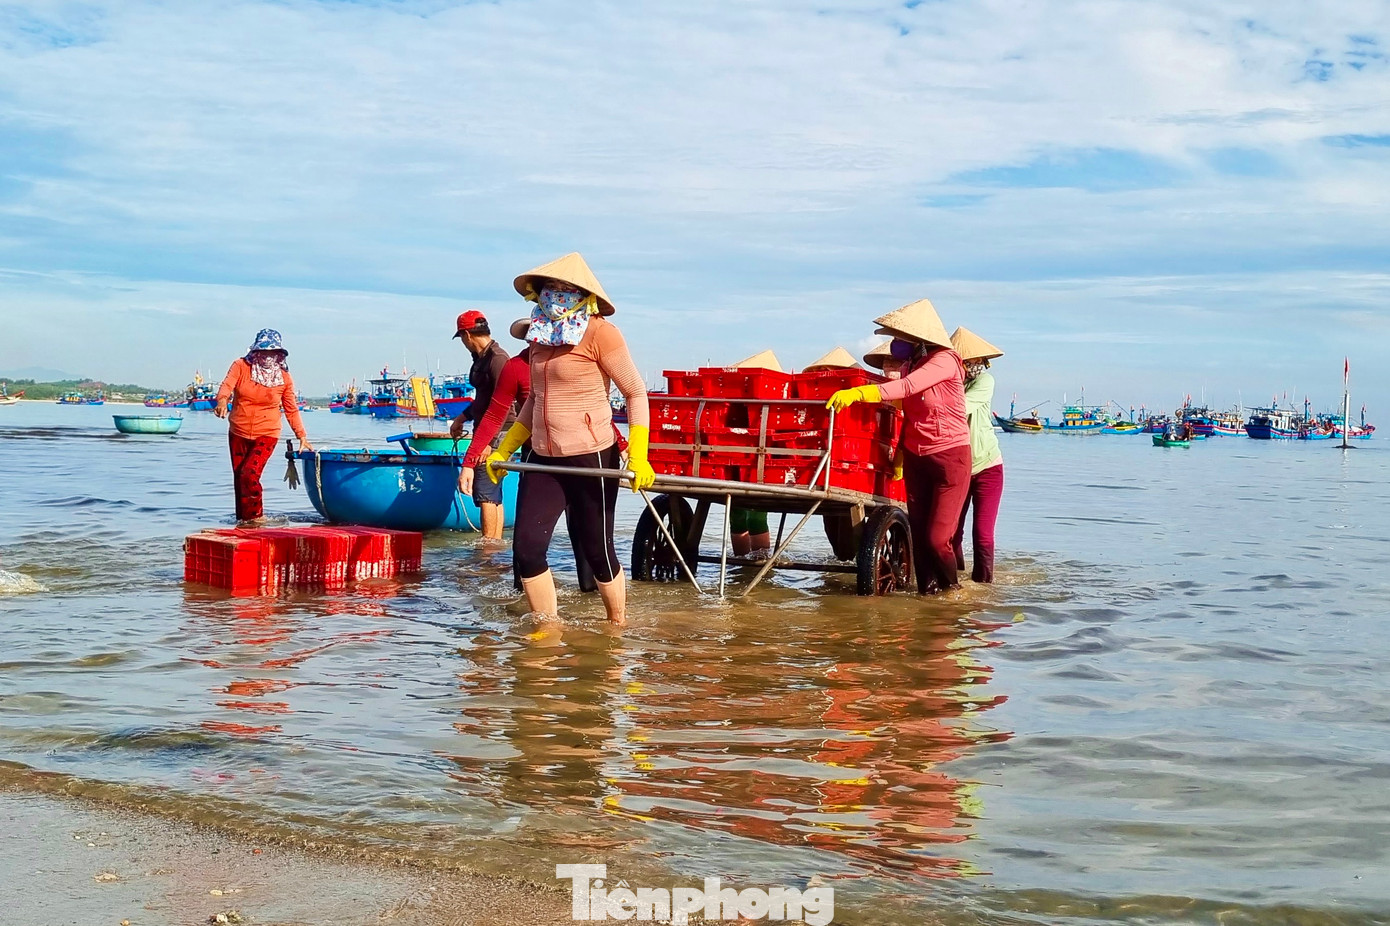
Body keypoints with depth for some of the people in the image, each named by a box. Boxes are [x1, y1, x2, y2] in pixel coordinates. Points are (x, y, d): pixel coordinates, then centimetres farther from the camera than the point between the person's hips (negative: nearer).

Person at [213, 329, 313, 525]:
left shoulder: (284, 377, -2)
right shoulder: (241, 366, -3)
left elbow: (292, 410, 5)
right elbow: (227, 384, -19)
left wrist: (302, 437, 2)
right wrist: (222, 401, -42)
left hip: (266, 434, -2)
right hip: (238, 433, 3)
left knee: (250, 474, -19)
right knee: (239, 477, 8)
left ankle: (255, 517, -2)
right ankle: (242, 521, 23)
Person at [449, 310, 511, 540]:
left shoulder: (497, 359, -17)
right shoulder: (481, 358, 14)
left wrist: (488, 442, -25)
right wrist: (463, 417, 29)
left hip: (495, 435, -10)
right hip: (486, 434, 10)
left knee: (485, 493, -9)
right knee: (494, 495, 11)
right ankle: (496, 541, 15)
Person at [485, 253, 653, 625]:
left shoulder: (599, 332, -10)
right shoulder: (541, 335, 11)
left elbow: (636, 393, -8)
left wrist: (638, 455, -18)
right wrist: (504, 450, 19)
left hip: (591, 458, -6)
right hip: (544, 460, 6)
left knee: (597, 551, 5)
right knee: (526, 548, -3)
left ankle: (619, 626, 26)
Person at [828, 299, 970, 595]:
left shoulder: (944, 360, -14)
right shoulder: (911, 365, 8)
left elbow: (907, 387, -29)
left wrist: (857, 393, -38)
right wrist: (899, 454, 14)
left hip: (950, 458, -7)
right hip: (915, 458, 7)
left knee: (937, 537, -8)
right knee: (919, 534, 4)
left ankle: (951, 587, 17)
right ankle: (927, 591, 14)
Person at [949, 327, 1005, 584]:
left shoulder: (983, 381, -11)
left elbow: (960, 407, -28)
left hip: (986, 466, -2)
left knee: (983, 533, -6)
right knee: (950, 531, 6)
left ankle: (983, 583, 7)